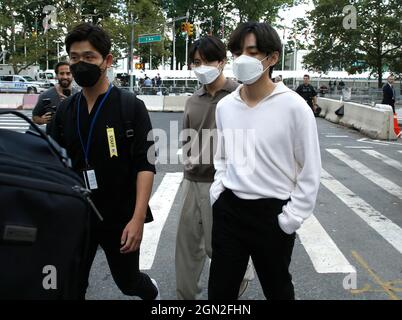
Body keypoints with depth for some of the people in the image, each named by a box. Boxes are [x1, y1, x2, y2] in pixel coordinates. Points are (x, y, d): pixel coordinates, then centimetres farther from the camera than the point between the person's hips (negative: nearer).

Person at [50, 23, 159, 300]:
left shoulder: (131, 107, -10)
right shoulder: (65, 110, 3)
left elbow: (145, 165, -13)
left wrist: (138, 218, -20)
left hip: (121, 217, -3)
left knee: (128, 281, 14)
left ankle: (152, 291, 47)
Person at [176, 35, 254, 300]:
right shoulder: (193, 101, 9)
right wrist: (190, 161, 9)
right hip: (193, 182, 6)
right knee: (187, 243, 13)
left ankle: (244, 273, 35)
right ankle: (186, 295, 31)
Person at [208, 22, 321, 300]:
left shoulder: (294, 106, -14)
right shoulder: (225, 105, 1)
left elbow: (310, 171, -9)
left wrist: (291, 218, -11)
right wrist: (219, 192, 5)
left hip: (272, 213, -4)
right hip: (228, 210, 4)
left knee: (277, 289, 19)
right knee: (219, 290, 15)